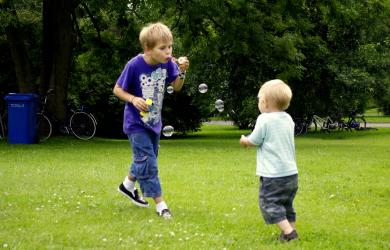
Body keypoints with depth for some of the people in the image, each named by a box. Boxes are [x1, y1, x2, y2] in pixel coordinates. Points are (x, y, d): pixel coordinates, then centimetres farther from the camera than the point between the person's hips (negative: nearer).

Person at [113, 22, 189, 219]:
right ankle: (160, 204, -7)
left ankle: (128, 185, 46)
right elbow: (117, 90, -13)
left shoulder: (167, 63, -12)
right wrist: (134, 99, -29)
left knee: (146, 159, 21)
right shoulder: (134, 65, -24)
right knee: (147, 160, -12)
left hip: (154, 121, 6)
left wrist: (181, 71, -20)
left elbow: (176, 87, -1)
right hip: (136, 122, -6)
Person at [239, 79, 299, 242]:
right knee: (286, 204, 19)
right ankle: (291, 229, 19)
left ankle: (288, 231, -11)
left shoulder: (264, 119, -13)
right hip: (291, 172, 7)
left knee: (269, 203, -2)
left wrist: (245, 141, 15)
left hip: (273, 174, -7)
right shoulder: (288, 119, 8)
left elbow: (254, 141, -6)